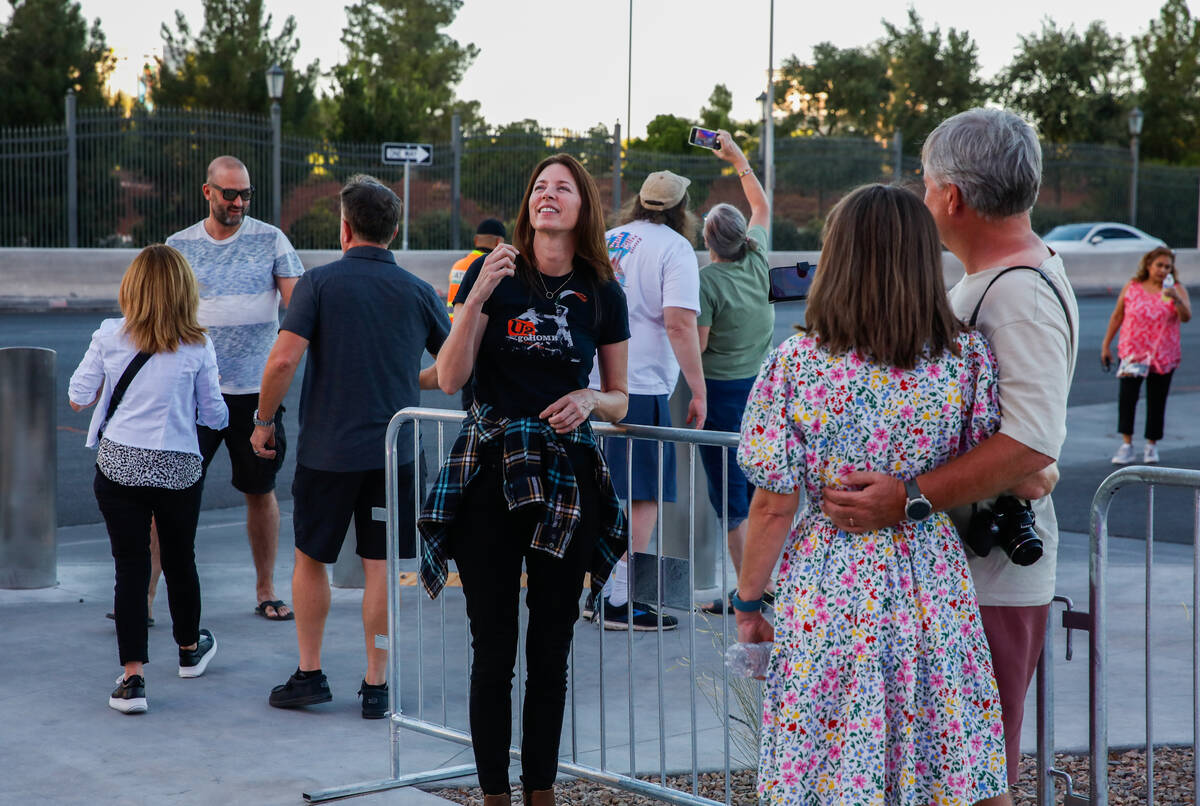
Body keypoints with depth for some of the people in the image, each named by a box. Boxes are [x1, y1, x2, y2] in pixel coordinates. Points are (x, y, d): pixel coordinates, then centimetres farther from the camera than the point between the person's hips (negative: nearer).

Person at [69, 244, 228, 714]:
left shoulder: (110, 337, -4)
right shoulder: (198, 348, -4)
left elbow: (78, 398, 2)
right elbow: (213, 415, 2)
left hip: (119, 464, 0)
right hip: (178, 469, 0)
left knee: (131, 567, 2)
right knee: (180, 560, 19)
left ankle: (132, 676, -4)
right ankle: (190, 649, 40)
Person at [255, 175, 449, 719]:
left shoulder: (320, 283, -6)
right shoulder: (418, 293, 2)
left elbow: (284, 359, -15)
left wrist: (264, 420, -1)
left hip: (326, 449, -2)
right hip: (392, 450, 2)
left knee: (311, 560, 15)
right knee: (380, 567, 6)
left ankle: (309, 675, 19)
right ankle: (376, 686, 9)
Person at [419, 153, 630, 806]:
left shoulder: (602, 294, 5)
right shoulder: (493, 273, 0)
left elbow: (619, 398, 14)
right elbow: (449, 380, -7)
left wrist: (589, 400, -9)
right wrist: (479, 296, -18)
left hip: (568, 478, 2)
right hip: (492, 472, -2)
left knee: (552, 646, 9)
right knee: (495, 648, 0)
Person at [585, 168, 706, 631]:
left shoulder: (605, 241, 16)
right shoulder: (675, 248, -4)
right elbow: (679, 324, -15)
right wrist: (698, 391, -11)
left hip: (591, 383, 7)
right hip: (640, 387, -7)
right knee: (643, 497, -1)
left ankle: (600, 591, 20)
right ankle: (621, 603, -3)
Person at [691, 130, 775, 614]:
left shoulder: (707, 279, -14)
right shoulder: (757, 264, 3)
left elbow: (698, 344, -15)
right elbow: (762, 207, 20)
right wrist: (739, 159, 27)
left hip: (723, 390, -6)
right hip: (762, 387, 6)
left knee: (729, 493, -2)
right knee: (761, 487, 12)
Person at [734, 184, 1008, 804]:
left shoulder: (796, 364, -10)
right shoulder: (968, 358, -6)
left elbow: (773, 505, -7)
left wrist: (747, 602, 5)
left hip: (825, 599, -1)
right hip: (931, 591, 2)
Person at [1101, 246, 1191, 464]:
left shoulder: (1176, 289, 2)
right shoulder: (1132, 287, 4)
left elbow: (1186, 317, -11)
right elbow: (1117, 317, 10)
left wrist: (1177, 300, -29)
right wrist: (1106, 345, 8)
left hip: (1163, 357, 0)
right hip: (1132, 352, 0)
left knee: (1157, 402, 5)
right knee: (1127, 396, -11)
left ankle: (1152, 445, 19)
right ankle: (1126, 443, -3)